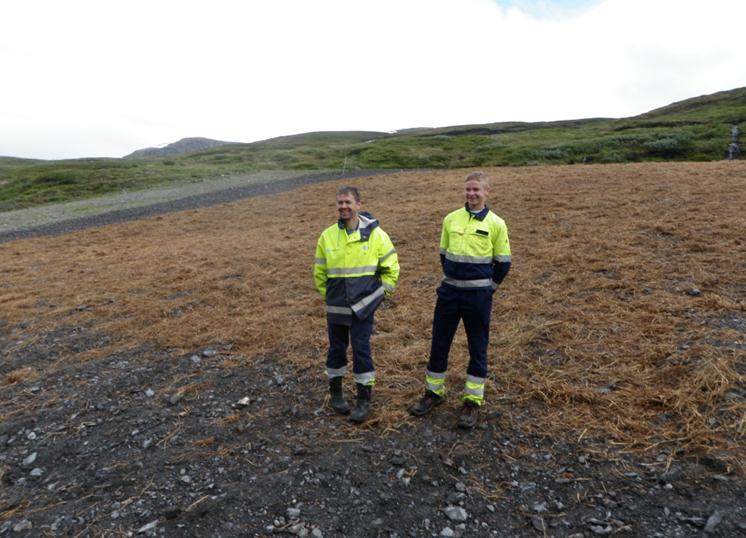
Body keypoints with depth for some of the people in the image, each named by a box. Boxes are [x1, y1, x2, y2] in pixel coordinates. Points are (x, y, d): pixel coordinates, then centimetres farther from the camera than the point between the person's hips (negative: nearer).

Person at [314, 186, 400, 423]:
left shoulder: (375, 234, -6)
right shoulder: (328, 235, -1)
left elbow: (391, 266, 3)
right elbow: (319, 270, 11)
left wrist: (382, 291, 2)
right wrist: (326, 293, 10)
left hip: (363, 305, -2)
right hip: (335, 306, 2)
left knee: (362, 350, -1)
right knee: (336, 349, 13)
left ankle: (364, 400, 14)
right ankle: (335, 392, 33)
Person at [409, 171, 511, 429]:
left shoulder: (496, 224, -5)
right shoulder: (450, 219, 3)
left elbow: (503, 262, 3)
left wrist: (485, 288, 6)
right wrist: (454, 279, 14)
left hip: (478, 296, -3)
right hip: (449, 291, 3)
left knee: (478, 349, 7)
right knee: (439, 344, 10)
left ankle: (472, 402, 22)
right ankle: (434, 392, 29)